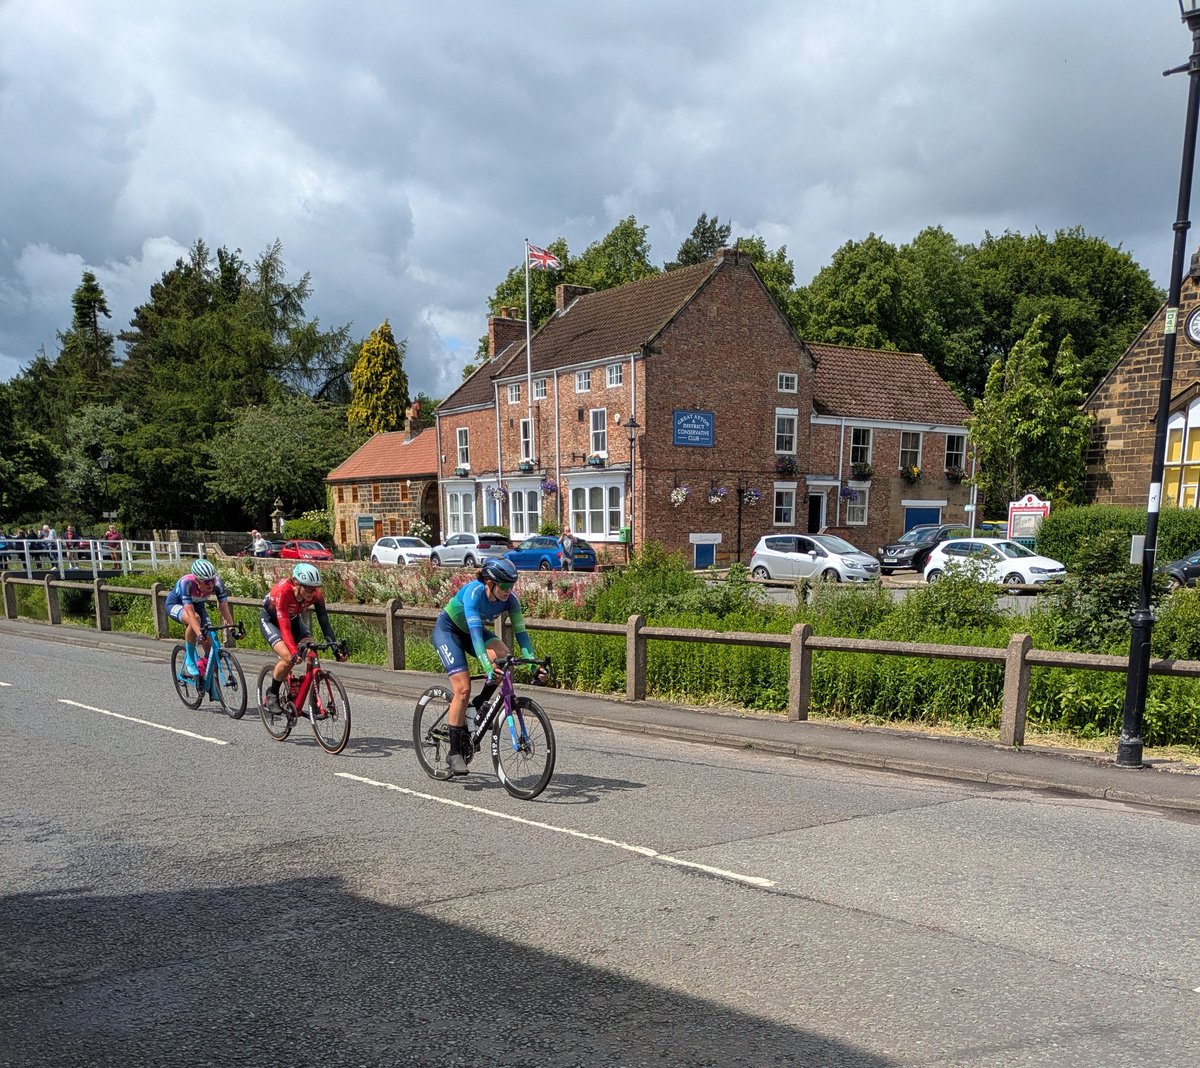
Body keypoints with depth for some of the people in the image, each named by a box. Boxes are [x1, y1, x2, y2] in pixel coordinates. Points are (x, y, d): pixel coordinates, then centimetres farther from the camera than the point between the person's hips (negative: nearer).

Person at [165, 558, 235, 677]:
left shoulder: (217, 582, -31)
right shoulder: (186, 582, -41)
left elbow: (224, 608, -28)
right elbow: (190, 613, -46)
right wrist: (199, 633, -58)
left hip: (197, 604, 4)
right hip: (176, 604, -4)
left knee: (209, 644, -10)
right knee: (196, 619, -37)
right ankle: (189, 661, -20)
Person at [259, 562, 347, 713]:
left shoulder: (316, 595, -26)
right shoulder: (282, 591, -39)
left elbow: (324, 622, -27)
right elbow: (284, 627, -44)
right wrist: (294, 652, -54)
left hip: (293, 619, 4)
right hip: (270, 620, -4)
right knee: (289, 658, -26)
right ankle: (272, 694, 0)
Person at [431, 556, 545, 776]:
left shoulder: (509, 599, -20)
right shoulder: (474, 592, -35)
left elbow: (521, 631, -23)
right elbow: (475, 632, -44)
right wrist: (487, 667, -55)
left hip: (471, 630, 5)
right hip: (447, 629, -5)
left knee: (503, 656, -26)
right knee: (463, 688, -17)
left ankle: (481, 704, -3)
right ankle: (455, 753, -6)